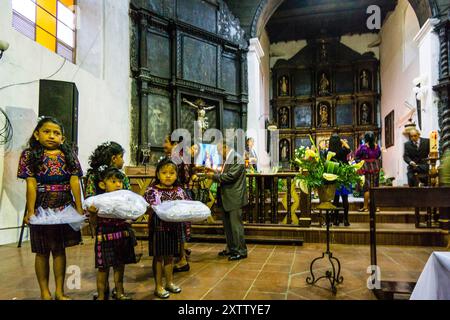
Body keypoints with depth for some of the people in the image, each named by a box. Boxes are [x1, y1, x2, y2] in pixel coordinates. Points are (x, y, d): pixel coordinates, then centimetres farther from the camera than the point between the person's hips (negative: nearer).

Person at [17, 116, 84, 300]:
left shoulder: (69, 155, 3)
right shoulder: (29, 155, -3)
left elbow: (75, 183, -1)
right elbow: (31, 185, -8)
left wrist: (79, 208, -4)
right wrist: (30, 211, -12)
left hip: (65, 208, 2)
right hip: (42, 208, -2)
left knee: (60, 250, 11)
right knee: (42, 252, 10)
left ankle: (59, 292, 23)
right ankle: (45, 293, 23)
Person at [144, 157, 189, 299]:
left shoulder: (179, 191, 3)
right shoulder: (152, 191, -9)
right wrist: (152, 210, -30)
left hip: (174, 228, 4)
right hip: (158, 227, -4)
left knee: (170, 255, 18)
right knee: (158, 256, 8)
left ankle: (169, 282, 35)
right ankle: (158, 286, 23)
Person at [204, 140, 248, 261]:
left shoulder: (236, 158, -16)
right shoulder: (227, 159, 14)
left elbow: (230, 176, -22)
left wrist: (214, 176, -13)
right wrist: (214, 172, 4)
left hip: (234, 198, -10)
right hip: (227, 198, 10)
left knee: (236, 225, -2)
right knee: (227, 225, 16)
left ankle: (241, 251, 8)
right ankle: (231, 248, 28)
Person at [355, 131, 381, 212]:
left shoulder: (363, 147, -10)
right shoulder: (377, 146, 2)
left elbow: (356, 156, -3)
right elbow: (379, 155, 14)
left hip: (367, 167, -4)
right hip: (376, 167, 4)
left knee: (367, 187, -1)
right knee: (375, 187, 10)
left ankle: (365, 207, 1)